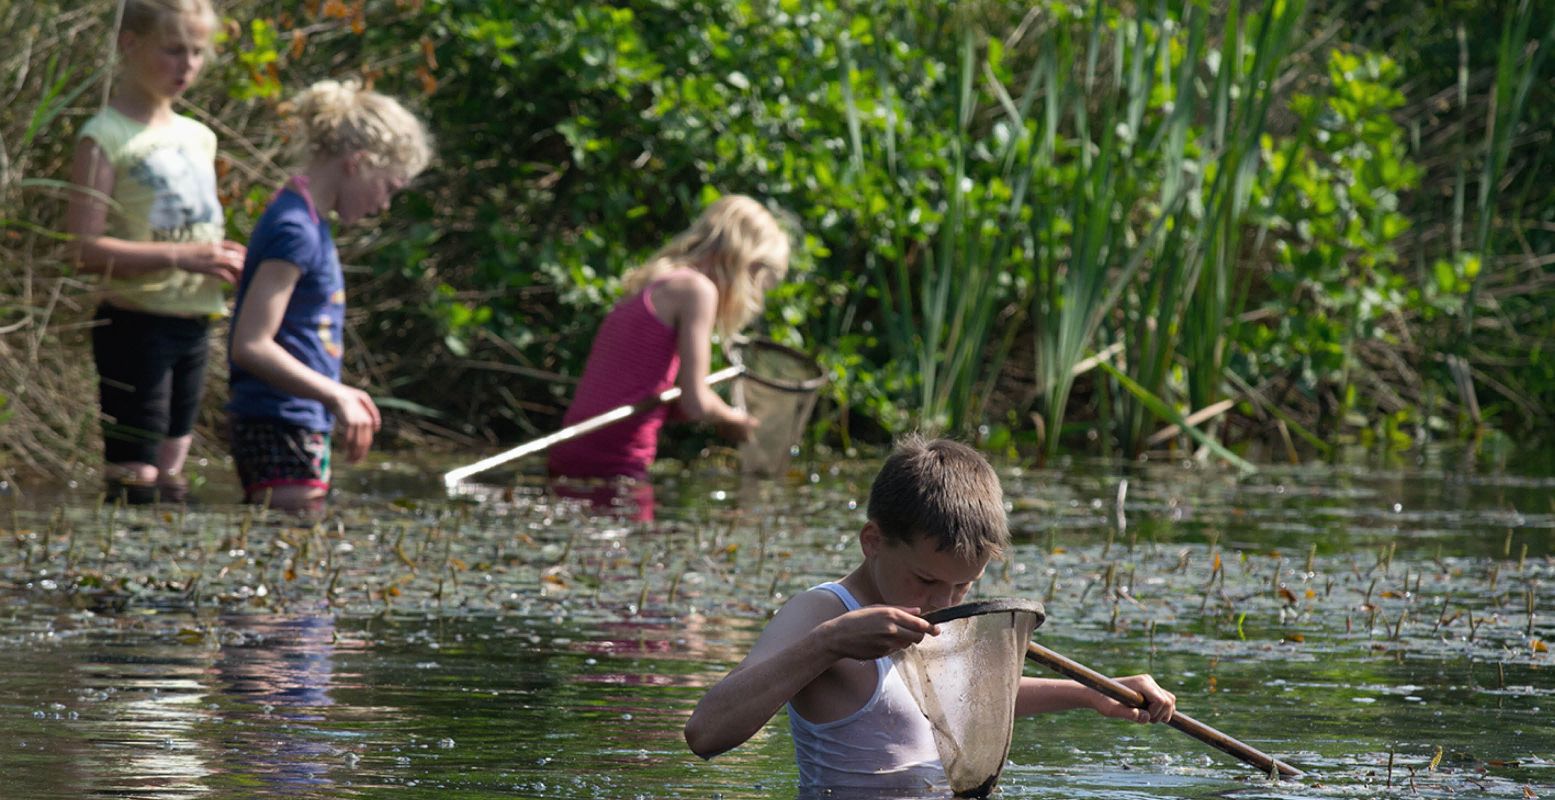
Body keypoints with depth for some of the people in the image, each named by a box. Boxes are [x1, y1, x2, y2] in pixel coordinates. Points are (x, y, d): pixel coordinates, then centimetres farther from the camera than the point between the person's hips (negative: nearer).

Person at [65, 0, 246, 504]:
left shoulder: (197, 137, 13)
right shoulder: (106, 138, -11)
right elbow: (85, 249, -19)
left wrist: (225, 260, 2)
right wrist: (178, 257, -26)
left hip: (194, 325, 8)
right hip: (137, 325, -8)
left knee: (170, 475, 12)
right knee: (133, 479, -10)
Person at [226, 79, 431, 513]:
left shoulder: (311, 223, 15)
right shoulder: (294, 230, -14)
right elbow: (250, 345, -21)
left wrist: (337, 394, 20)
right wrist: (336, 397, -19)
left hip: (302, 427, 10)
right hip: (280, 428, -10)